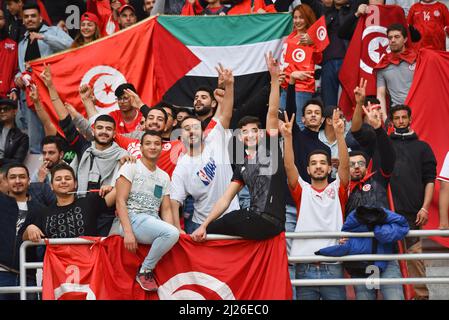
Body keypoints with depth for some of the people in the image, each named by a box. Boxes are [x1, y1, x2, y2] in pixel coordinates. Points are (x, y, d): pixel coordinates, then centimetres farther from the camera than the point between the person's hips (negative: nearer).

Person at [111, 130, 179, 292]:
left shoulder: (164, 177, 19)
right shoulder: (131, 167, 2)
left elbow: (166, 210, 14)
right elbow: (121, 201, -7)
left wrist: (169, 230, -7)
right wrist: (128, 232, -19)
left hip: (153, 223, 6)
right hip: (131, 219, -6)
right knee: (172, 233, -30)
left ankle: (147, 269, -7)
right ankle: (145, 271, -12)